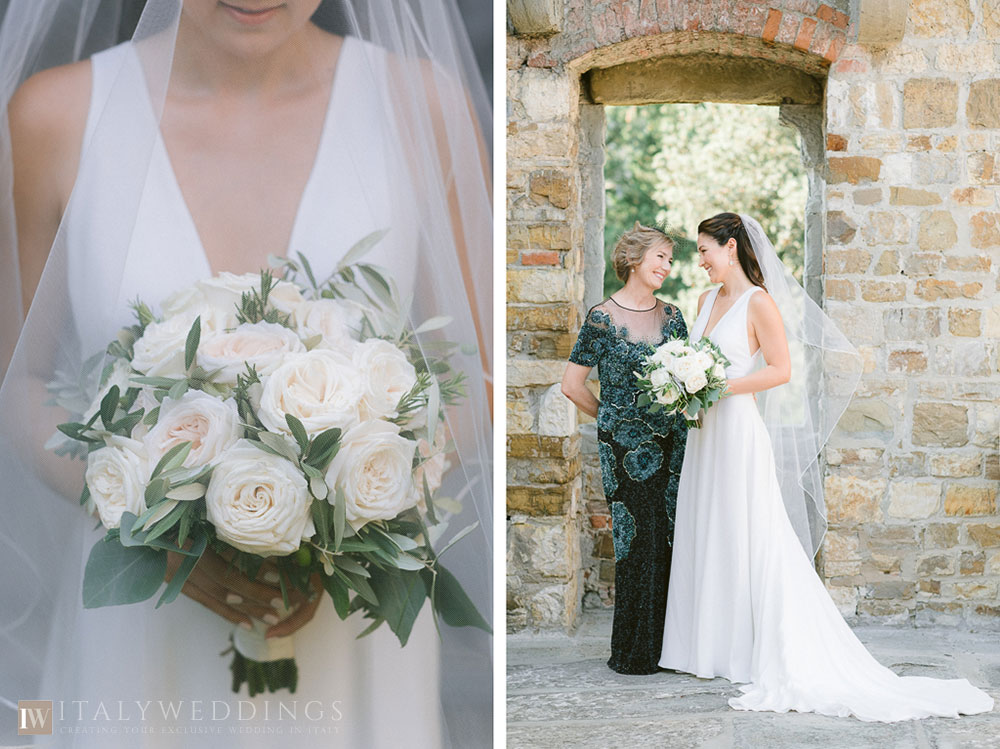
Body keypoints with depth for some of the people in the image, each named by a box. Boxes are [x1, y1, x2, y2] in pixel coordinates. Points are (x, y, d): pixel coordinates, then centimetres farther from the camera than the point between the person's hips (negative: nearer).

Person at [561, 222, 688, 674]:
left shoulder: (672, 318, 11)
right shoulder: (603, 318, -5)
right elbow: (572, 384, -2)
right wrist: (610, 417, 6)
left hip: (671, 445, 5)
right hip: (627, 447, -5)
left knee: (670, 540, 4)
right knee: (640, 543, -5)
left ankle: (665, 643, 14)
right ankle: (632, 653, 5)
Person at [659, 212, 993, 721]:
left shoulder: (760, 303, -9)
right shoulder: (707, 300, 14)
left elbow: (782, 370, -13)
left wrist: (722, 386, -17)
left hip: (739, 429, -8)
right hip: (707, 431, 8)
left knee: (748, 540, -5)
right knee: (707, 538, 8)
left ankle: (766, 654, 0)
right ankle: (712, 646, 14)